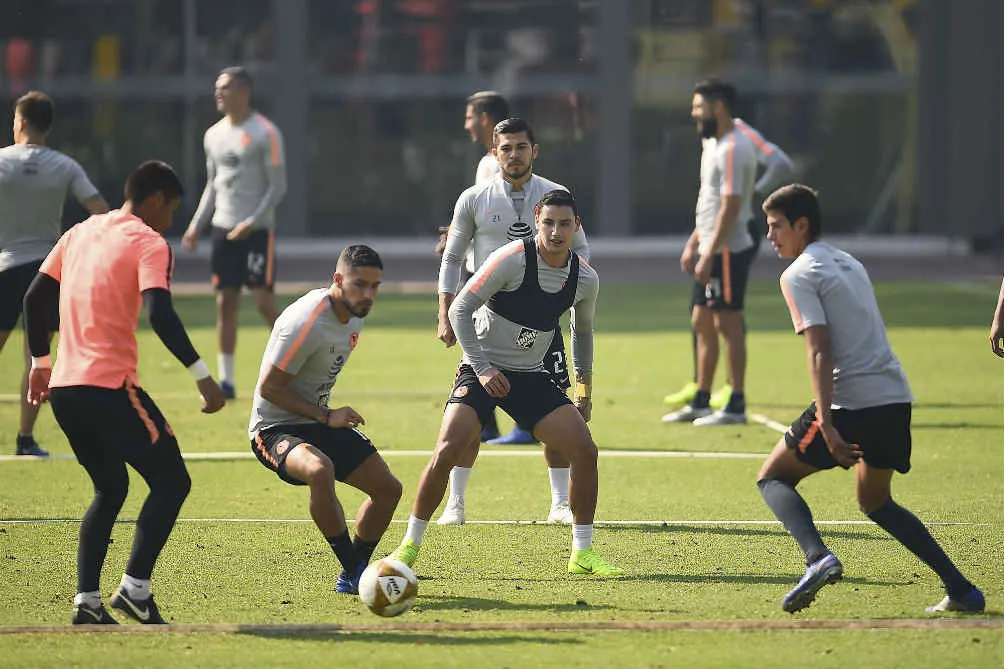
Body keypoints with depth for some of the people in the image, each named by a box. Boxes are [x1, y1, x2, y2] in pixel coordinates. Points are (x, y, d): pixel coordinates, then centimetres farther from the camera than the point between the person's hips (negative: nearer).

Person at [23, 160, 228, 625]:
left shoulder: (80, 234, 17)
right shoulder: (149, 243, -5)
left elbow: (35, 298, 18)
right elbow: (159, 314, -19)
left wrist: (40, 362, 27)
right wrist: (201, 374, -20)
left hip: (64, 388, 7)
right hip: (110, 387, -7)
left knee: (110, 489, 21)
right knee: (171, 483, 4)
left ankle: (87, 601, 9)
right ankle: (135, 589, -8)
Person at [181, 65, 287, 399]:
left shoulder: (265, 133, -8)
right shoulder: (214, 135, 13)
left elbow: (277, 186, -9)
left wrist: (252, 222, -18)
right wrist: (196, 226, 10)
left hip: (257, 231, -6)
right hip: (223, 229, 6)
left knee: (264, 302, -10)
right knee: (225, 303, 4)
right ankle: (226, 380, 7)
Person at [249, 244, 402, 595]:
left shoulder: (355, 314, 2)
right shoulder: (307, 323, -26)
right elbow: (268, 388, -22)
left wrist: (329, 417, 17)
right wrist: (325, 417, -22)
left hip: (320, 422, 9)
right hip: (275, 429, -9)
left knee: (388, 489, 4)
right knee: (320, 470, -39)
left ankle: (351, 577, 19)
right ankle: (354, 570, -26)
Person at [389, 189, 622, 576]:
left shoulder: (585, 278, -1)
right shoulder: (512, 259, -17)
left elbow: (582, 331, 19)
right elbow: (460, 309, -13)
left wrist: (584, 391, 18)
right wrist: (482, 369, -19)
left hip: (532, 376, 4)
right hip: (482, 370, -4)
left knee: (584, 450, -11)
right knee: (448, 450, -22)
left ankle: (582, 554, 3)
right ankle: (410, 546, -6)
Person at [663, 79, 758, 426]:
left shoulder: (733, 149, -17)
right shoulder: (714, 144, 16)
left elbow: (730, 206, -22)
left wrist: (709, 254, -23)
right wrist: (693, 244, 20)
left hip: (728, 251, -10)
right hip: (710, 252, 10)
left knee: (728, 324, -5)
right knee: (702, 323, 13)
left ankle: (736, 406, -1)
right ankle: (701, 402, 19)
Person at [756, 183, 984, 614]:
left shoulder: (799, 275, -4)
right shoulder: (849, 264, 21)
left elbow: (820, 352, -14)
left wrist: (827, 425, -19)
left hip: (851, 403, -8)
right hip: (896, 399, 8)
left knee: (773, 477, 8)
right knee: (876, 503, 25)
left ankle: (817, 557, -19)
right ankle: (961, 590, 15)